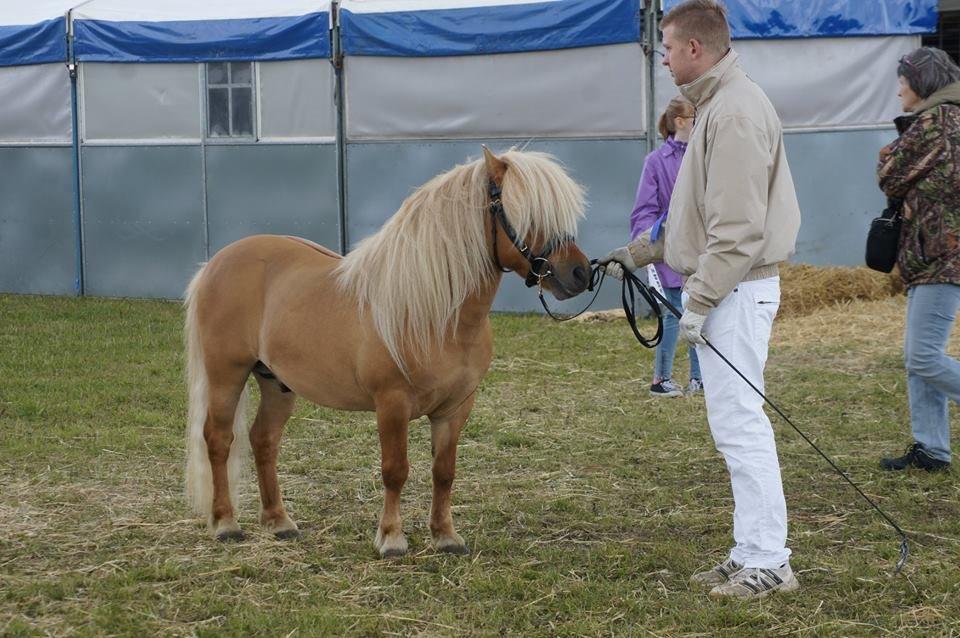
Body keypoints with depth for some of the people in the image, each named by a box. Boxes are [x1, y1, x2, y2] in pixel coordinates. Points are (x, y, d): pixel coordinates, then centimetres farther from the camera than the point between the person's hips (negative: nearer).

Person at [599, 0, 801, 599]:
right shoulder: (718, 104, 15)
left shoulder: (736, 111, -18)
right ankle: (754, 551, 19)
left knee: (740, 421, -8)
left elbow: (737, 226, -22)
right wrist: (637, 252, 22)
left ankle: (768, 561, -4)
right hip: (724, 288, 11)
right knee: (735, 422, 13)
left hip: (737, 290, -11)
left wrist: (701, 299, -20)